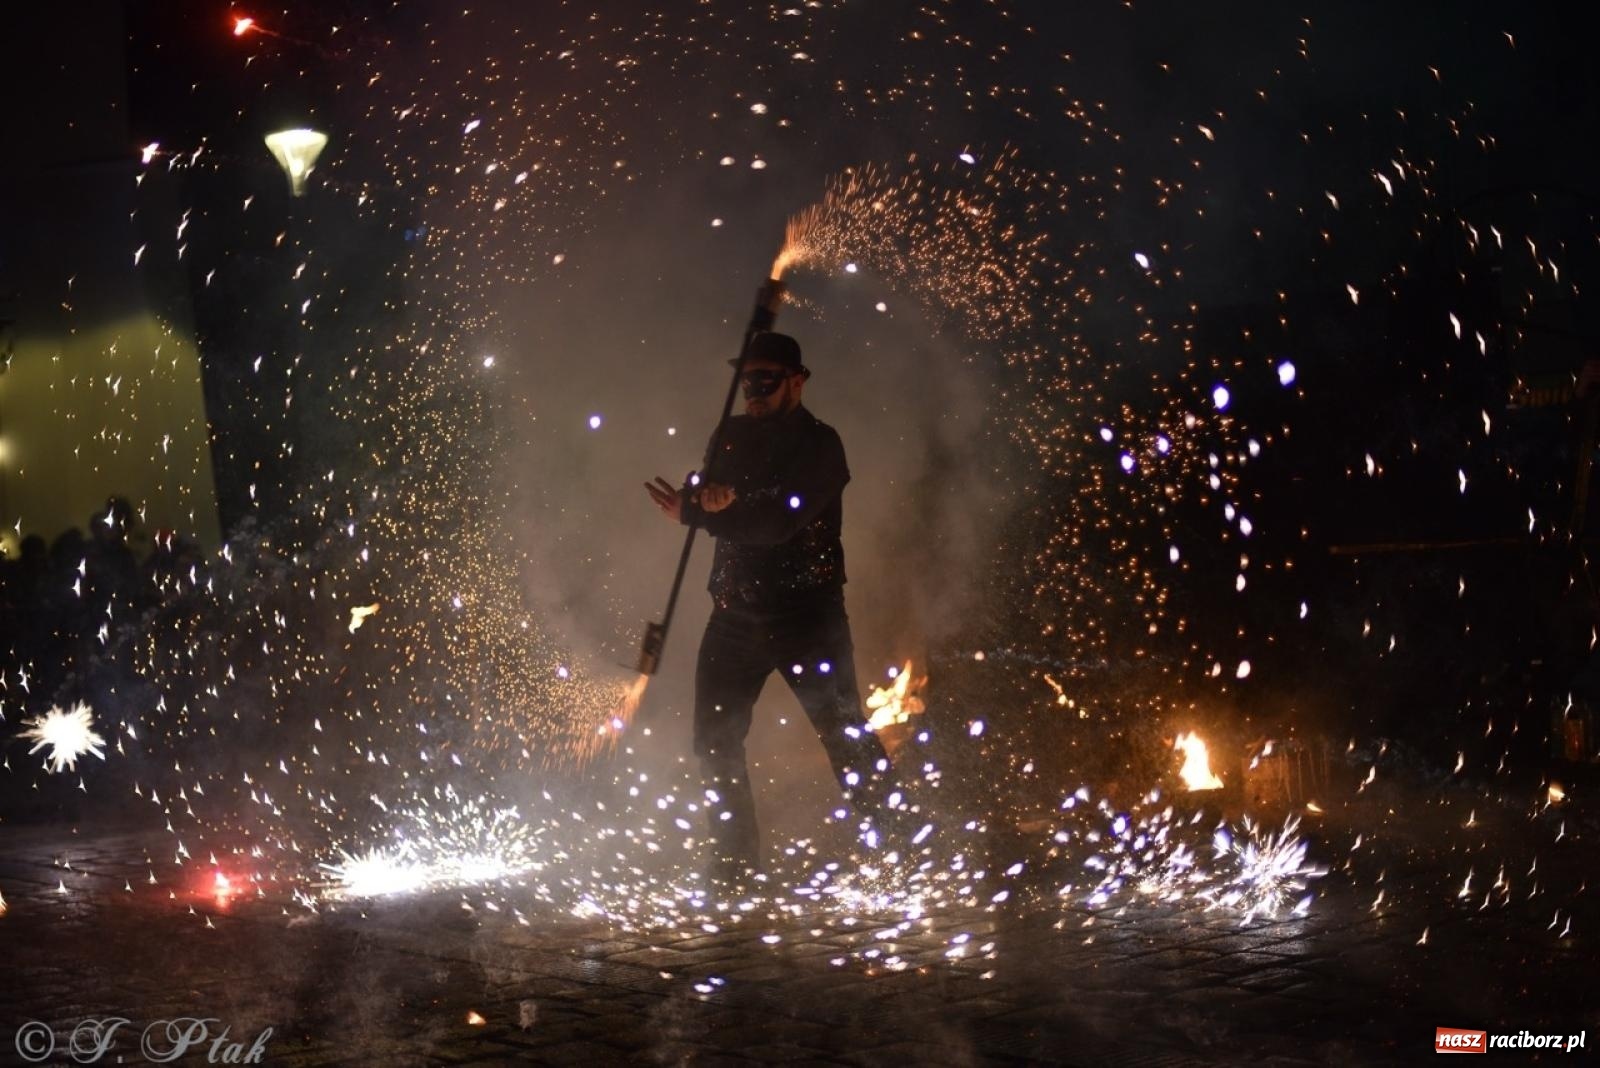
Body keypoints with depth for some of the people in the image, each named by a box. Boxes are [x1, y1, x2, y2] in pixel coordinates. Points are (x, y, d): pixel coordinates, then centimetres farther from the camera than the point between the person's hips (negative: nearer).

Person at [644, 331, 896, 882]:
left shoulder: (819, 444, -7)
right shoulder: (732, 436, 11)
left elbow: (780, 521, -19)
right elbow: (695, 497, 1)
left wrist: (700, 513, -16)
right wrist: (710, 496, -22)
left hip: (808, 613, -6)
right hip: (736, 610, 6)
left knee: (844, 734, -8)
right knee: (714, 739, 5)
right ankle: (735, 860, 17)